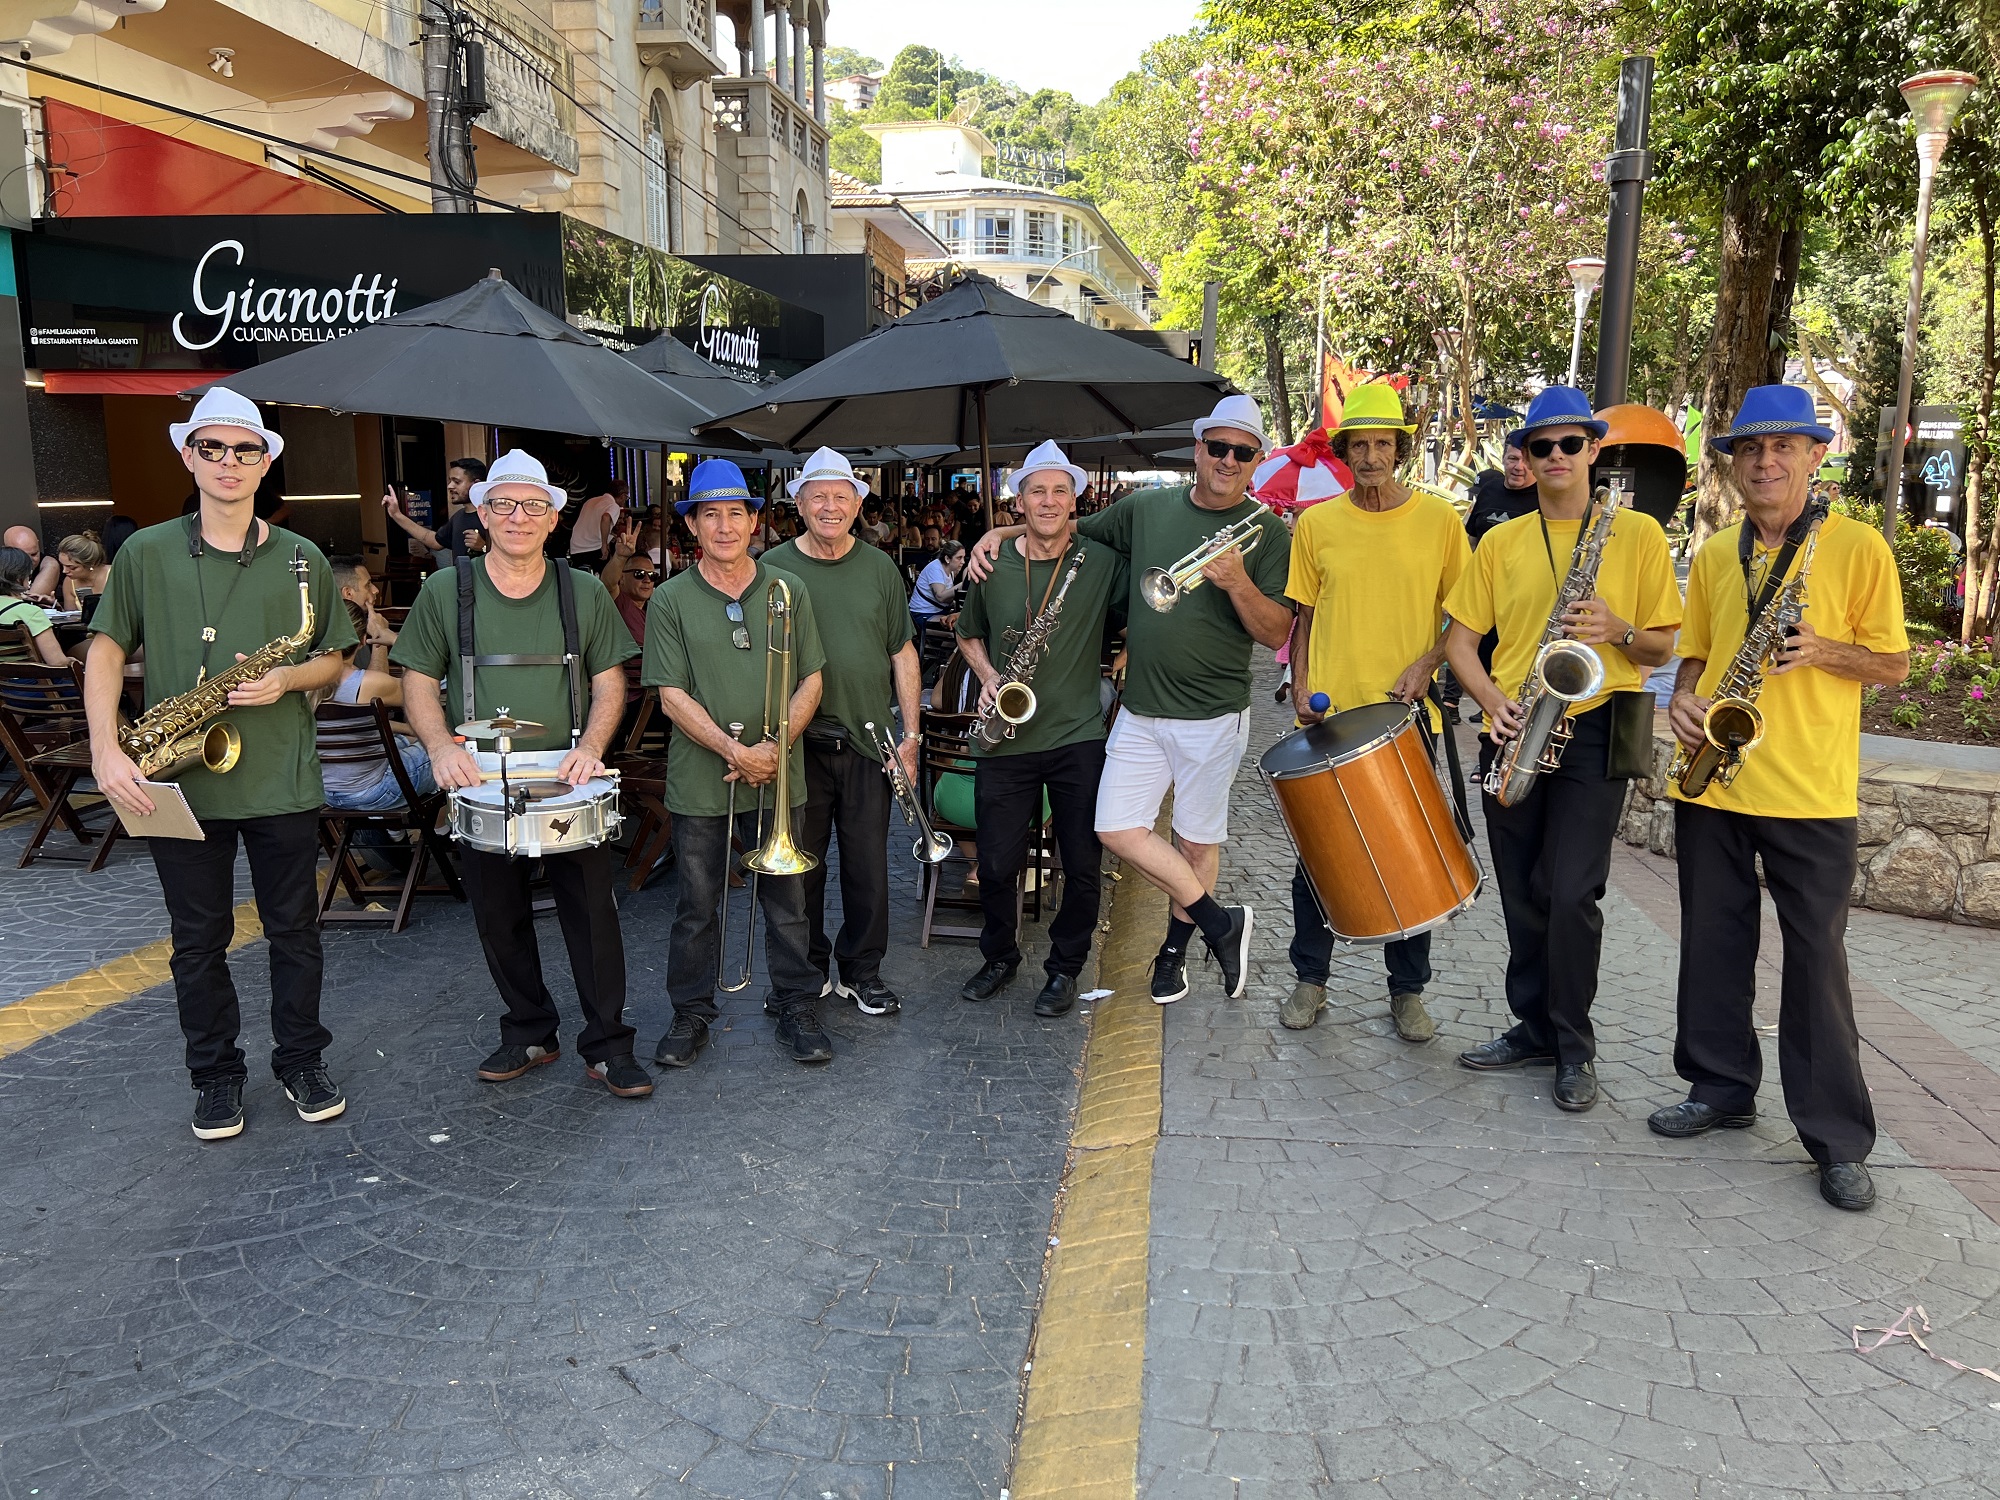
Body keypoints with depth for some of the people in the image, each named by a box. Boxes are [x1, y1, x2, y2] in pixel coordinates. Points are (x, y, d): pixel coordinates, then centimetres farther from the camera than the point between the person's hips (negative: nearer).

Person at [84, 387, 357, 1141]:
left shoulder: (302, 560, 3)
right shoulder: (146, 554, 1)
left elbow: (333, 659, 8)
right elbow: (107, 650, 1)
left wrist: (287, 680, -14)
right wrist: (106, 750, -11)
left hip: (282, 781, 0)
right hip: (178, 781, 0)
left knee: (294, 930, 10)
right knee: (199, 939, 11)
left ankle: (302, 1060, 27)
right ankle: (215, 1075, 26)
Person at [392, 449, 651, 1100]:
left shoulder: (583, 592, 4)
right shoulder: (445, 590, 3)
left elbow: (609, 681, 5)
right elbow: (419, 680, 4)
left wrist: (590, 746, -12)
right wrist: (440, 746, -14)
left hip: (570, 783, -1)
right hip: (482, 786, 1)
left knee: (592, 916, -1)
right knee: (499, 919, 11)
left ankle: (608, 1046, 9)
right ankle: (530, 1033, 28)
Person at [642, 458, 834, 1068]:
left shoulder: (788, 591, 4)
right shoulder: (670, 601, -2)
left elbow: (811, 680, 4)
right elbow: (672, 696, -7)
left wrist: (775, 746, -10)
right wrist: (735, 751, -16)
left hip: (778, 778, 1)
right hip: (699, 783, -1)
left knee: (786, 903, 9)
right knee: (698, 906, 10)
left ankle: (796, 1008, 24)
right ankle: (692, 1013, 26)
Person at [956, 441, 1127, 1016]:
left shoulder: (1102, 563, -2)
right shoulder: (992, 565, 3)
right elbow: (969, 633, 17)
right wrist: (988, 676, 1)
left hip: (1080, 739, -1)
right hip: (1006, 739, 1)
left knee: (1084, 867, 5)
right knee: (997, 864, 6)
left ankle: (1065, 967, 26)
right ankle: (999, 956, 32)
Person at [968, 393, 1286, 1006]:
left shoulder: (1268, 533, -4)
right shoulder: (1148, 508, 5)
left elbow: (1276, 634, -7)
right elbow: (1069, 527, 20)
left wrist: (1238, 584, -24)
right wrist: (1002, 531, 7)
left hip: (1213, 715, -3)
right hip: (1140, 711, 4)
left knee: (1197, 839, 7)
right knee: (1117, 828, -2)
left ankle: (1175, 946, 30)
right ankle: (1221, 922, 14)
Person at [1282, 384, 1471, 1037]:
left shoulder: (1438, 519, 1)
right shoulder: (1316, 523, 4)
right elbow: (1304, 617, 10)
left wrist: (1428, 664, -10)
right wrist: (1301, 688, -2)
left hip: (1408, 715, -1)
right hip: (1329, 715, 1)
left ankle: (1408, 990, 22)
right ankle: (1310, 979, 23)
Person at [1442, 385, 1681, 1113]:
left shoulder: (1638, 533, 4)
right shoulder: (1500, 542, 10)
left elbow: (1662, 647, 5)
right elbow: (1461, 639, 8)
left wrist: (1618, 630, -16)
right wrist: (1493, 699, -9)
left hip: (1593, 730, -3)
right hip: (1515, 731, 3)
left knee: (1571, 895, -10)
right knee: (1523, 896, 10)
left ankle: (1574, 1047, 8)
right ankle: (1534, 1026, 26)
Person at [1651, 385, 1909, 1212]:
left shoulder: (1858, 547, -2)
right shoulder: (1713, 555, 10)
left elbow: (1893, 663, 0)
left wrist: (1821, 651, -18)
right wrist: (1685, 698, -2)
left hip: (1810, 793, -4)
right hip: (1713, 780, 4)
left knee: (1817, 960, -1)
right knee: (1713, 946, 11)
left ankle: (1839, 1139, 10)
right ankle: (1721, 1087, 27)